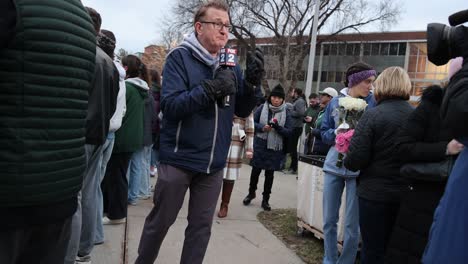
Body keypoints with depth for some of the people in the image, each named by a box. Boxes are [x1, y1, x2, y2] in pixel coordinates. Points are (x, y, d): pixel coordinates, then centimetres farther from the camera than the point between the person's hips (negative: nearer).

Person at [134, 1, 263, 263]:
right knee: (160, 221, 12)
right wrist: (211, 88, -28)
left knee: (201, 226, 14)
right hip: (179, 159, -4)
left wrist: (253, 82, -11)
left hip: (213, 163, 4)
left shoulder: (231, 65, 6)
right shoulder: (180, 57, -8)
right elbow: (170, 106, -18)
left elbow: (243, 111, 6)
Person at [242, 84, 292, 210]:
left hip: (275, 148, 0)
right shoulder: (262, 108, -4)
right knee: (256, 170, 11)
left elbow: (289, 131, -4)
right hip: (260, 145, 0)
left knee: (269, 173, 10)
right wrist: (262, 127, -18)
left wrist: (278, 128, -21)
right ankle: (251, 193, 36)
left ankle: (266, 199, 26)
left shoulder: (286, 113, -3)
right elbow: (252, 122, 1)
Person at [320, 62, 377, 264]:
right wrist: (337, 133, -12)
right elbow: (324, 133, 7)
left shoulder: (374, 103, -3)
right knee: (329, 220, 11)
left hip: (358, 169, -2)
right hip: (334, 166, 3)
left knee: (352, 225, 4)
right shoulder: (335, 102, 4)